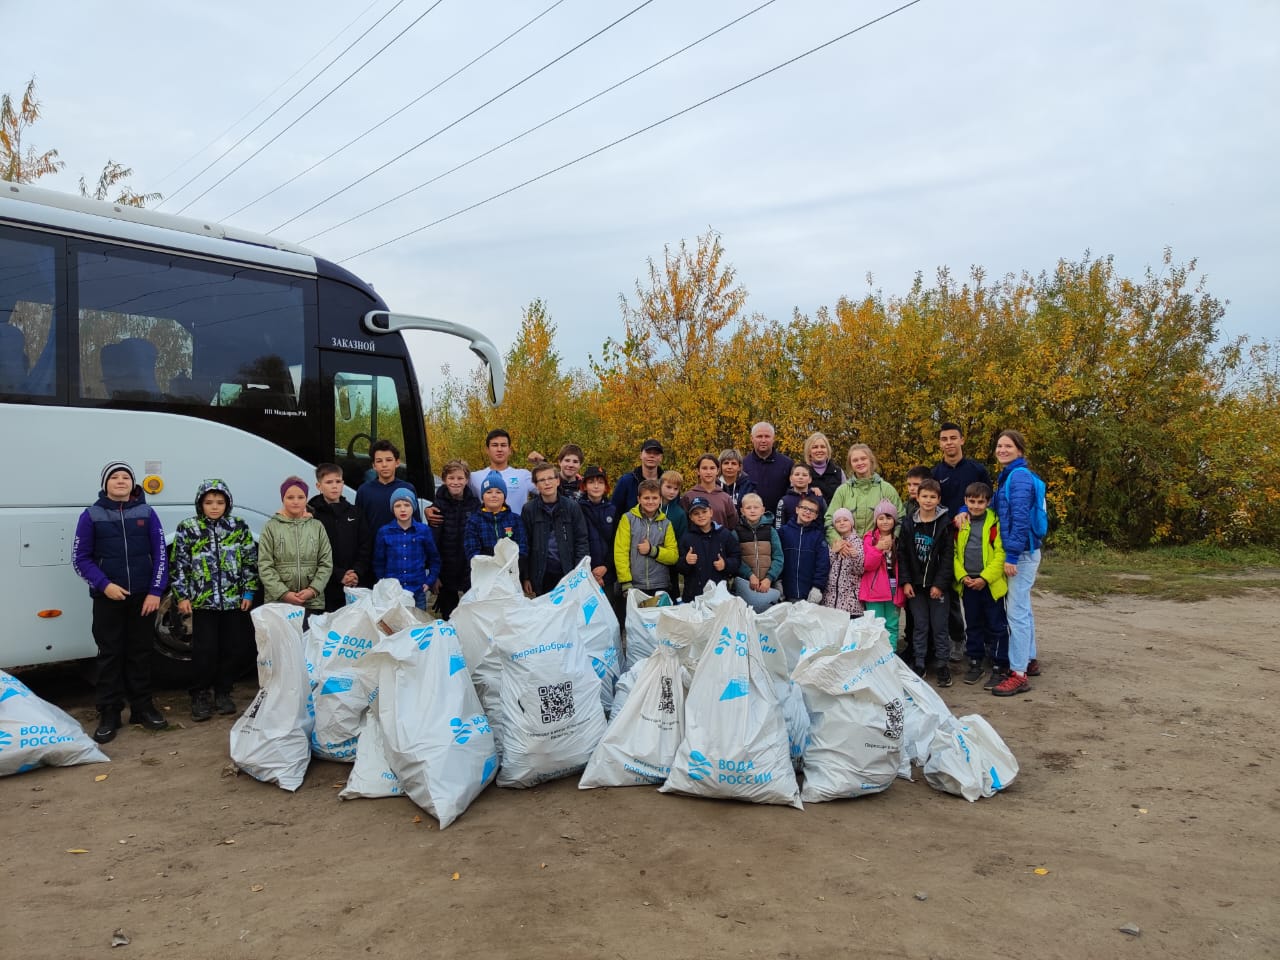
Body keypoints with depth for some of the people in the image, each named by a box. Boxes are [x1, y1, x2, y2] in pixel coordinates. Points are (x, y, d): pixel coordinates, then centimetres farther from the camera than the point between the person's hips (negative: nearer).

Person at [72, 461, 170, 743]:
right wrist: (104, 584, -13)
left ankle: (142, 707, 19)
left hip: (143, 596, 1)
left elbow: (160, 553, 2)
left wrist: (156, 591, -6)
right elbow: (80, 558, 1)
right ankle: (109, 714, 11)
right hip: (108, 597, -1)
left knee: (140, 653, 9)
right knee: (110, 655, 3)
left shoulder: (146, 513, 3)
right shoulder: (91, 515, 0)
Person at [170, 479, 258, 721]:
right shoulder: (187, 528, 2)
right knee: (205, 650, -3)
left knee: (232, 648, 6)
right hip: (203, 601, -2)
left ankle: (223, 692, 22)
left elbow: (250, 561, 8)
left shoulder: (239, 527, 5)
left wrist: (249, 592, 3)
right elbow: (179, 565, 3)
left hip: (234, 601, 2)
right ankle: (200, 696, 14)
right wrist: (182, 596, -3)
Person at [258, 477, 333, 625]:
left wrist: (313, 589, -8)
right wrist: (284, 593, -11)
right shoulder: (271, 527, 2)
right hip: (278, 602, -1)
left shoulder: (317, 526, 7)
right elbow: (265, 566, -2)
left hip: (313, 602, 1)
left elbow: (326, 564, 5)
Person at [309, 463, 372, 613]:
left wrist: (357, 572, -6)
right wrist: (339, 575, -14)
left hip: (357, 585, 4)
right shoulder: (312, 515, -1)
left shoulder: (355, 513, 14)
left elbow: (366, 547, 9)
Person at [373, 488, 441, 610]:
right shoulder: (384, 532, 1)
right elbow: (379, 562, 8)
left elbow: (434, 558, 8)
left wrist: (430, 581, 1)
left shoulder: (424, 530, 0)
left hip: (418, 591, 0)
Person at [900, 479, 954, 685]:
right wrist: (906, 581, -4)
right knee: (919, 626, 9)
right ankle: (918, 665, 17)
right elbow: (904, 555, 4)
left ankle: (943, 666, 15)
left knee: (940, 626, 4)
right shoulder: (909, 523, 3)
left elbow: (947, 556, -7)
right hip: (916, 584, 2)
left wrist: (940, 583, -12)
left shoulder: (945, 524, -5)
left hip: (937, 584, -2)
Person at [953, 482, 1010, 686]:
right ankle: (975, 662, 27)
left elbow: (1000, 553, -10)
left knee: (996, 626, 2)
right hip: (968, 583, 4)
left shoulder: (995, 522, -5)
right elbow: (954, 552, 7)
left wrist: (985, 577, -17)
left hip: (991, 583, -4)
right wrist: (962, 576, -6)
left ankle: (999, 667, 11)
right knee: (973, 625, 15)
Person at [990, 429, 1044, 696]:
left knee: (1016, 611, -8)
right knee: (1022, 609, 18)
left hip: (1022, 553, -10)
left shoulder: (1019, 476, -15)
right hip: (1020, 552, 10)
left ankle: (1019, 674, -3)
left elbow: (1021, 519, -21)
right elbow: (994, 506, 20)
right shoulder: (1008, 476, 14)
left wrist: (1011, 555, -21)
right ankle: (1029, 661, 31)